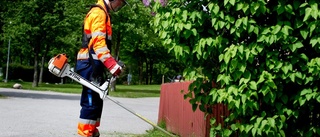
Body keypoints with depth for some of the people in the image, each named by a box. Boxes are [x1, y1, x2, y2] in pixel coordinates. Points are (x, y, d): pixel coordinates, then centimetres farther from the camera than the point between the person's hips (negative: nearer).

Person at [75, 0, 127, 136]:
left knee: (96, 101, 13)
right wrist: (112, 64, -28)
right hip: (90, 63, -10)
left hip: (93, 64, 10)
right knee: (91, 101, -11)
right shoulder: (99, 12, -10)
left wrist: (112, 63, 16)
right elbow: (98, 42, -21)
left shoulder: (102, 13, 22)